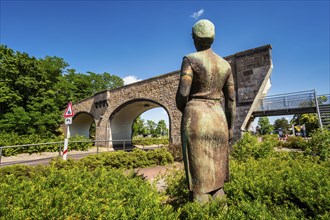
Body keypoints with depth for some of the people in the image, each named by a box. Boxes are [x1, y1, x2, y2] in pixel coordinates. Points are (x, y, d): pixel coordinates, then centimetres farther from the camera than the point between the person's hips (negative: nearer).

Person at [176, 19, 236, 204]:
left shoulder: (190, 59, -3)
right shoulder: (225, 64, 13)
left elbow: (183, 93, -13)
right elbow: (231, 99, 10)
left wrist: (183, 110, 9)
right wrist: (230, 128, 16)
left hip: (196, 120, -5)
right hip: (218, 120, 6)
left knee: (199, 178, 0)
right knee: (216, 177, 14)